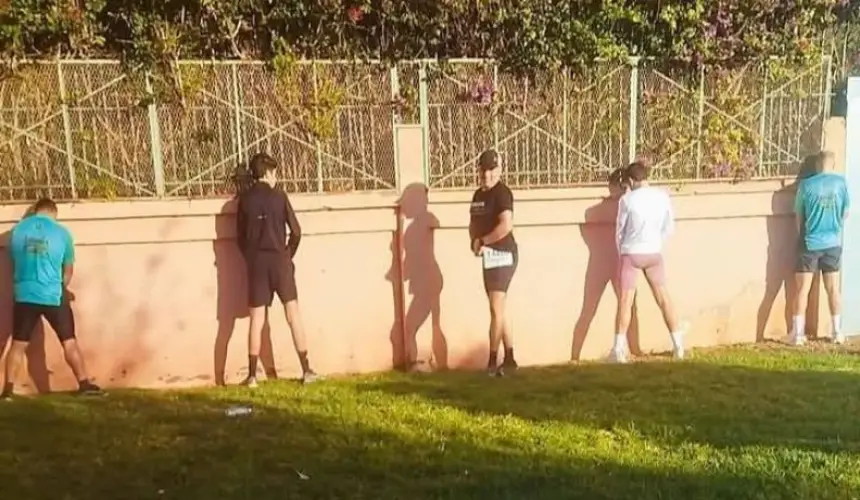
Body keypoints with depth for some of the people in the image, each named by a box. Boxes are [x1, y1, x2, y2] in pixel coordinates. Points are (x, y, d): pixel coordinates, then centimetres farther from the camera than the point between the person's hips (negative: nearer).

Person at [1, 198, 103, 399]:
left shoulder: (17, 229, 4)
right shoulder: (61, 232, -2)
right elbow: (68, 269, 7)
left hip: (24, 295, 2)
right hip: (53, 295, -2)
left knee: (18, 344, 12)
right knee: (69, 341, 5)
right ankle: (84, 384, 8)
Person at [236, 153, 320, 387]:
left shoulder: (245, 199, 3)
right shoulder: (279, 195, -2)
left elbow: (240, 236, 6)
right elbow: (296, 231, -3)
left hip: (256, 263, 2)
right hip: (279, 260, -2)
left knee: (257, 320, 5)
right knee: (293, 315, 4)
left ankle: (252, 376, 6)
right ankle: (306, 371, 7)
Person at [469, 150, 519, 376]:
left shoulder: (502, 192, -12)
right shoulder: (478, 194, 14)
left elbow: (506, 225, -24)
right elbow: (474, 224, 20)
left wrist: (483, 242, -13)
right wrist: (474, 242, -1)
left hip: (502, 255, -9)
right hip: (489, 256, 9)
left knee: (496, 309, -7)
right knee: (499, 309, 12)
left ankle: (492, 362, -1)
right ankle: (509, 358, 21)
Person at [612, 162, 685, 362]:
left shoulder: (627, 200, -13)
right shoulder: (663, 196, -2)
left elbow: (620, 231, -2)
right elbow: (669, 227, 6)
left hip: (631, 254, -3)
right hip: (655, 253, 4)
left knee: (625, 301, 0)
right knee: (663, 298, 14)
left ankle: (619, 349, -2)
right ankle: (678, 345, 19)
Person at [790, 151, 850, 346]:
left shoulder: (806, 184, -8)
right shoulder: (841, 182, -2)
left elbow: (799, 216, 1)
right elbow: (845, 213, 7)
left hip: (810, 243, -2)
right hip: (833, 243, 2)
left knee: (802, 289, 1)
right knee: (833, 289, 11)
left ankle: (798, 334, -1)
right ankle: (837, 332, 17)